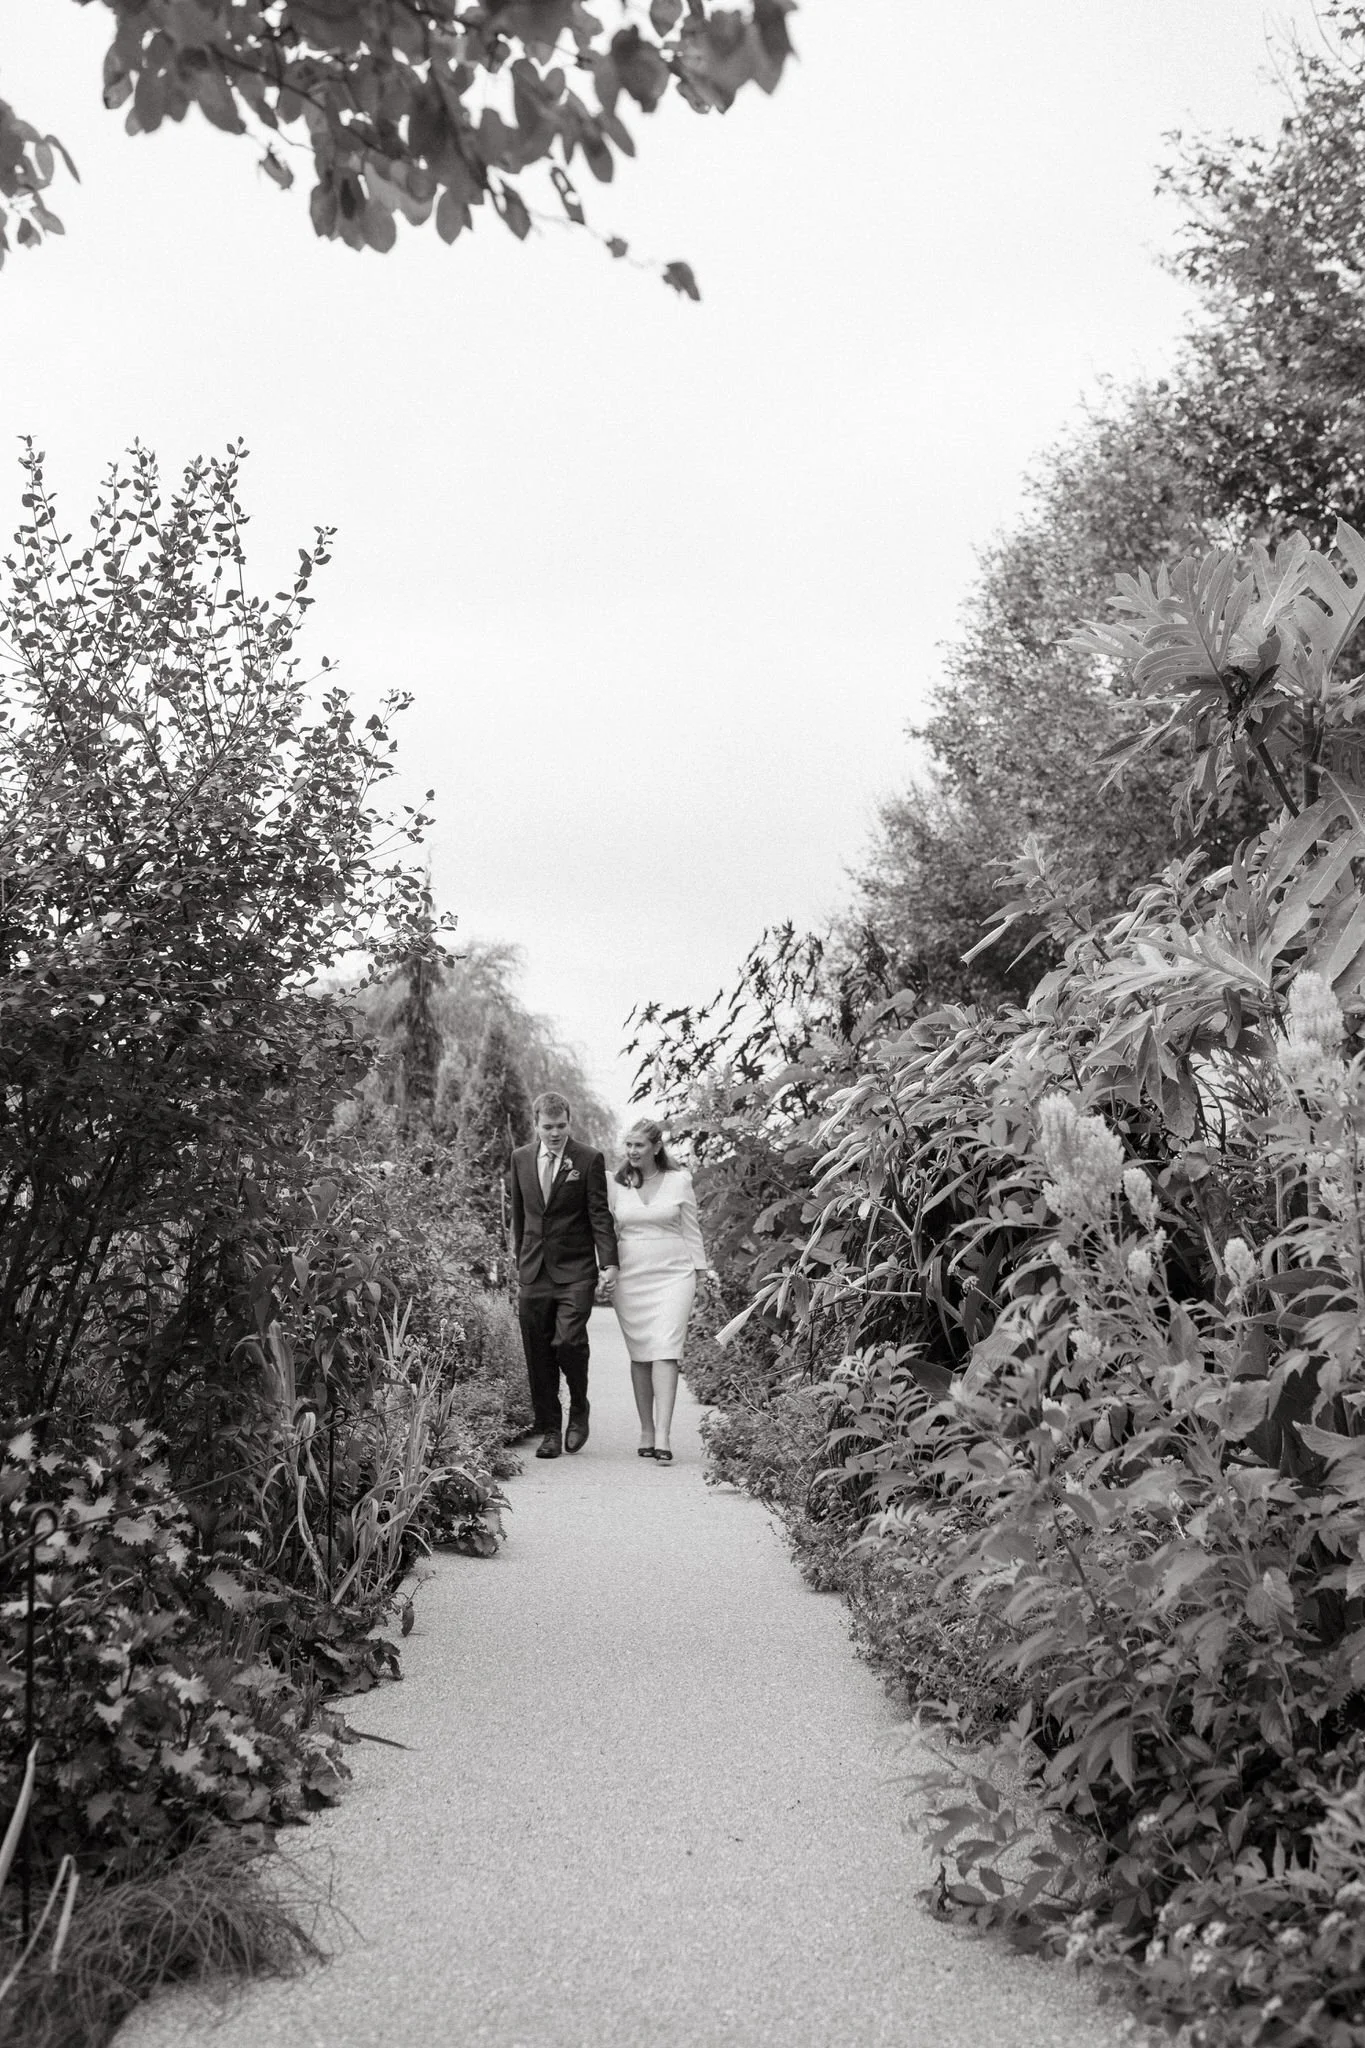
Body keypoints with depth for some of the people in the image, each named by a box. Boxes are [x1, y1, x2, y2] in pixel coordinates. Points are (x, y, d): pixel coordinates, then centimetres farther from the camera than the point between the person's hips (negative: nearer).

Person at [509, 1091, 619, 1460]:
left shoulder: (589, 1160, -2)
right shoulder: (521, 1158, 9)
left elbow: (600, 1214, -4)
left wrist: (609, 1264, -12)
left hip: (575, 1272, -4)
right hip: (533, 1273, 4)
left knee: (569, 1341, -17)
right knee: (538, 1356, 3)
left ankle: (579, 1412, 8)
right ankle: (549, 1431, 14)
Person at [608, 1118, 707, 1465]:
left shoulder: (679, 1181, 2)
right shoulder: (617, 1185, 7)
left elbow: (691, 1231, 7)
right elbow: (609, 1232, 15)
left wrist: (697, 1274, 5)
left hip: (672, 1276, -2)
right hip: (630, 1278, 2)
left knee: (665, 1352, -13)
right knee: (640, 1355, 5)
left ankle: (662, 1436, -18)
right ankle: (646, 1431, 14)